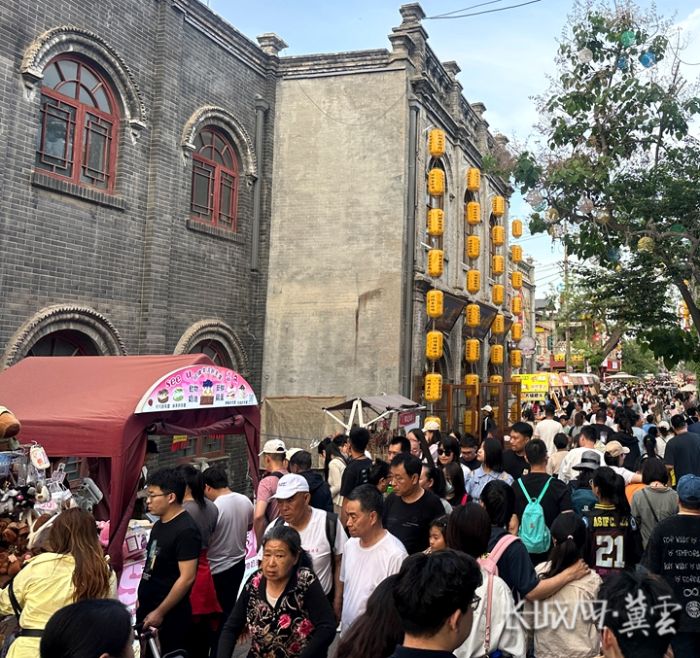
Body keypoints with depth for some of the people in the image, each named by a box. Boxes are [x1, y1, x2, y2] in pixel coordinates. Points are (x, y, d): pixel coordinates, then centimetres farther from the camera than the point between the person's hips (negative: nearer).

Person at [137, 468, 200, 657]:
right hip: (147, 609, 8)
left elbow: (187, 578, -22)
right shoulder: (159, 524, 7)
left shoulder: (185, 530, -20)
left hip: (169, 615, -8)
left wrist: (160, 612, -18)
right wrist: (142, 599, 13)